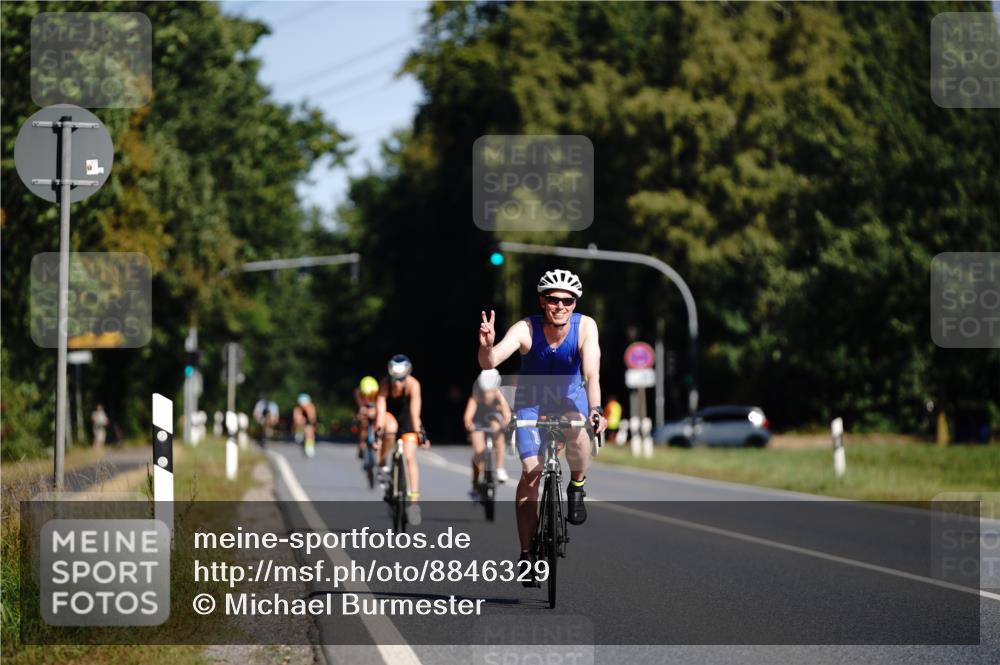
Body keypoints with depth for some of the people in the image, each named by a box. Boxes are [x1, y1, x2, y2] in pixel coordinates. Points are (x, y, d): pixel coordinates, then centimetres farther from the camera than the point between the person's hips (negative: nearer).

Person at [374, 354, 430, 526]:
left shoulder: (413, 384, -31)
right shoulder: (385, 384, -30)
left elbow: (415, 411, -35)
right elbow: (380, 410, -35)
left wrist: (419, 432, -42)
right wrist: (377, 433, -43)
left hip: (406, 417, 0)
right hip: (389, 415, 0)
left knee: (410, 457, -11)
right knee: (390, 428, -37)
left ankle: (413, 500, -9)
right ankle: (382, 464, -14)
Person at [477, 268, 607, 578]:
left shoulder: (585, 327, -25)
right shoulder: (526, 329, -28)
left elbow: (591, 373, -36)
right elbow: (490, 363, -40)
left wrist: (596, 409, -52)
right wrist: (487, 347, -62)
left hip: (570, 396, 0)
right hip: (532, 400, 0)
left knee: (578, 436, -32)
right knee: (531, 472, -11)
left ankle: (577, 486, -1)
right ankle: (527, 552, -3)